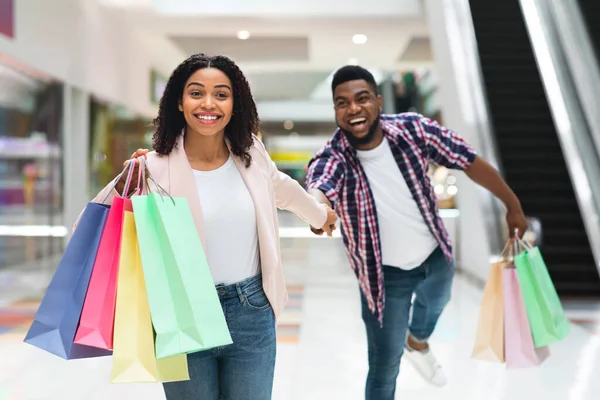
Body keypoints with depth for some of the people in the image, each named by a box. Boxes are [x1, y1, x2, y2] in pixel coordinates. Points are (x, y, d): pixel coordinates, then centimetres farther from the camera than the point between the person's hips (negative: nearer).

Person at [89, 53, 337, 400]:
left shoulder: (251, 153, 0)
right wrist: (124, 186, -31)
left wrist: (320, 215, 38)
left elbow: (282, 189, 21)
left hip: (252, 312, 3)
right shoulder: (156, 168, -13)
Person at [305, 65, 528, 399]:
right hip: (385, 274, -4)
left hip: (436, 255, 4)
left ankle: (418, 343, 71)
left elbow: (471, 162, -9)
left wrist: (513, 206, -1)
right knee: (385, 366, 3)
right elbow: (317, 189, -51)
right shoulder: (332, 158, -28)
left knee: (435, 305, 34)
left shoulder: (414, 129, -21)